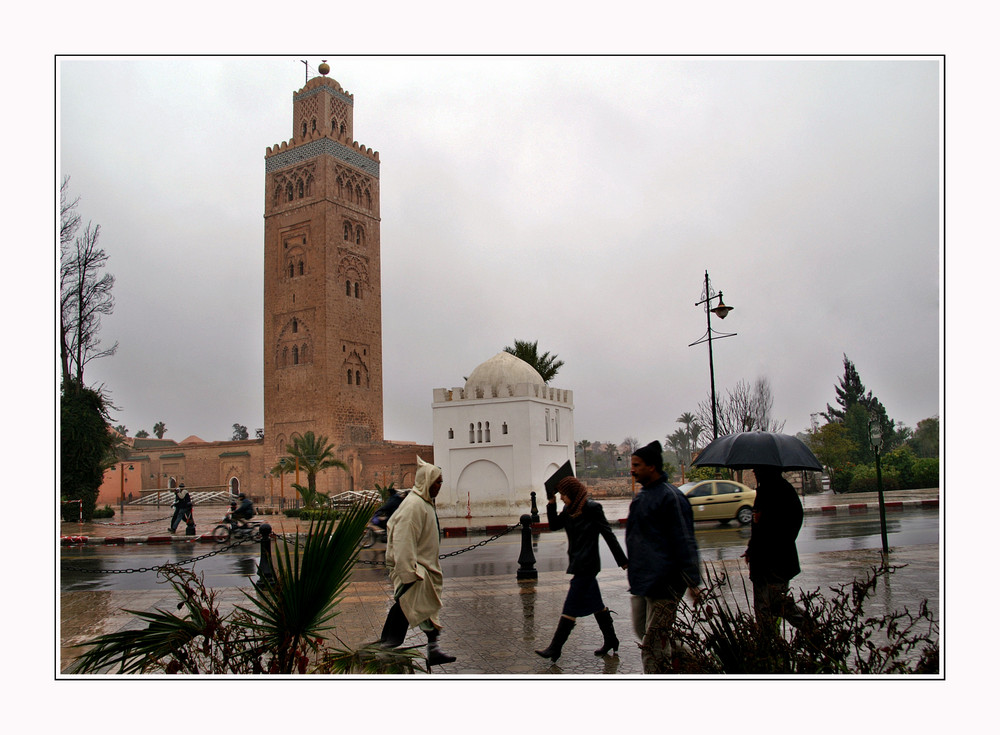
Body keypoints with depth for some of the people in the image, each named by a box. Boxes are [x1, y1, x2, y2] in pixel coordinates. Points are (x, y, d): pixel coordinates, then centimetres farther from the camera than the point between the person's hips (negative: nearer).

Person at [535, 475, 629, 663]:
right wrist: (551, 505, -2)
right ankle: (610, 641, 27)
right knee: (595, 604, 16)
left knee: (571, 607, -5)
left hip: (586, 566, -8)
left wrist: (622, 560, -9)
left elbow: (608, 534, -12)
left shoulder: (591, 508, -15)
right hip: (578, 563, 8)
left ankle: (555, 648, -1)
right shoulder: (569, 510, 8)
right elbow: (554, 525, 12)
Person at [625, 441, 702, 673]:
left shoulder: (670, 497, -14)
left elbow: (684, 541, -15)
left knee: (653, 643, -6)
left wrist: (692, 581, -16)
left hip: (663, 583, -10)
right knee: (641, 630, 16)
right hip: (641, 580, 10)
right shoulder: (642, 495, 14)